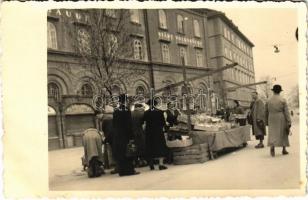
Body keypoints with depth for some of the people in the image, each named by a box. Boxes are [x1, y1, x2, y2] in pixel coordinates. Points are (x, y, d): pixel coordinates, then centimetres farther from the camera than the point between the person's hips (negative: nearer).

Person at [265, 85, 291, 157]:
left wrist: (267, 121, 23)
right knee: (283, 134, 15)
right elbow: (286, 112, -9)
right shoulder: (283, 100, -6)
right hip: (281, 120, -1)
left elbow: (266, 112, 9)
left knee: (273, 134, -2)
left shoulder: (269, 101, 2)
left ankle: (272, 147, -27)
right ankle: (284, 150, 22)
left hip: (272, 120, 1)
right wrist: (289, 123, -7)